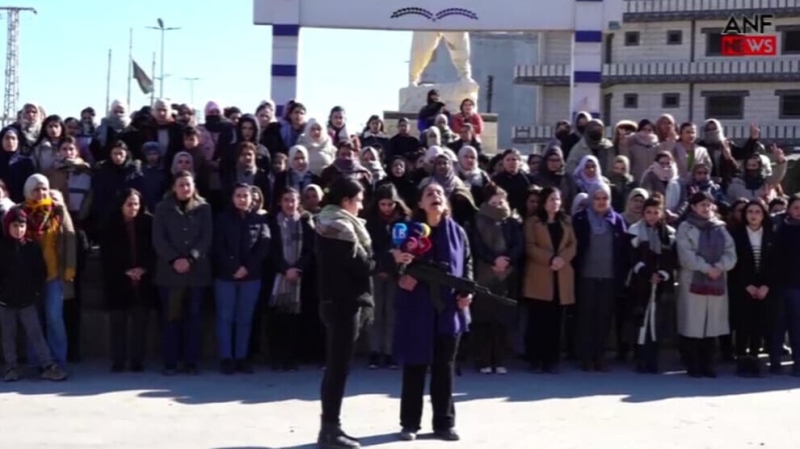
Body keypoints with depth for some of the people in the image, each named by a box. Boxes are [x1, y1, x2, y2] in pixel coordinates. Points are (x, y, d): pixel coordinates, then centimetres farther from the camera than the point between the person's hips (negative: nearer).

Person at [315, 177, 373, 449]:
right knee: (339, 366, -7)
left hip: (337, 300, 10)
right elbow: (360, 263, -17)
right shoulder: (340, 225, -14)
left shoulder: (331, 223, 17)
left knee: (336, 365, 12)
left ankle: (330, 427, 17)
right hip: (345, 302, -10)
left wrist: (378, 261, 0)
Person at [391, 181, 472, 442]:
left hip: (448, 309, 2)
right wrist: (399, 272, -22)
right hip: (416, 308, -2)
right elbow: (396, 261, -1)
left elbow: (467, 264, 9)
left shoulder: (457, 232, 5)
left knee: (444, 367, 8)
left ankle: (444, 423, 16)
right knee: (414, 365, 3)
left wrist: (467, 291, -5)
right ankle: (410, 423, 12)